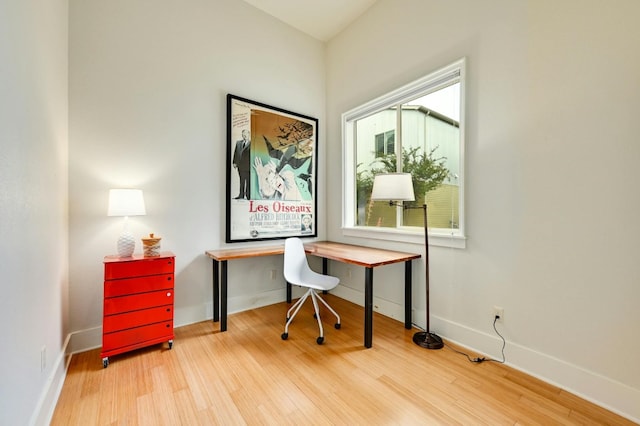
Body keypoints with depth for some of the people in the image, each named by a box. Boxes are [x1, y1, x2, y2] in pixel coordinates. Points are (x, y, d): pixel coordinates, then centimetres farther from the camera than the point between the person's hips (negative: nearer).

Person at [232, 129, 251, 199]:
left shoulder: (251, 144, -6)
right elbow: (235, 153, 14)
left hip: (248, 166, -6)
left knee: (248, 181, 2)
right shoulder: (238, 142, 13)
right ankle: (241, 195, 18)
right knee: (241, 181, 12)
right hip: (240, 165, 6)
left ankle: (248, 195, 9)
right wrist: (235, 162, 8)